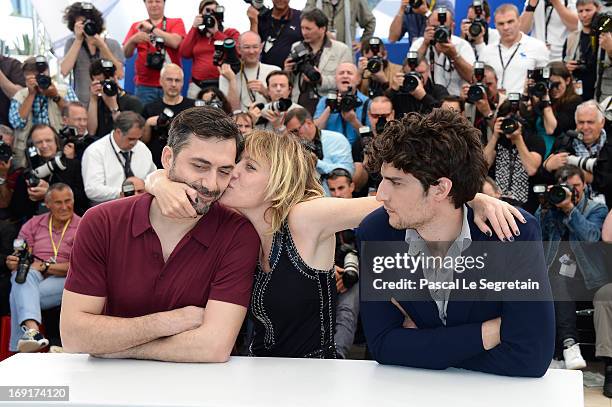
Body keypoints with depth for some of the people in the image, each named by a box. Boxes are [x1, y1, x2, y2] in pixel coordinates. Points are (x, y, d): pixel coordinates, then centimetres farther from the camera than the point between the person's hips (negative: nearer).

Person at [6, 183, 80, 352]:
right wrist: (12, 263, -16)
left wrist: (45, 266, -16)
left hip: (62, 281, -2)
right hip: (30, 278, 2)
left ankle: (18, 348, -35)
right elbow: (18, 257, 11)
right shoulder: (33, 224, 18)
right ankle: (32, 329, -59)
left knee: (19, 294, -31)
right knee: (27, 275, -36)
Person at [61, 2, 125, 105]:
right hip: (81, 104, 0)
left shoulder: (112, 44, 5)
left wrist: (102, 46, -12)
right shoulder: (72, 43, 7)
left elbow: (120, 75, -8)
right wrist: (78, 40, -10)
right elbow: (64, 71, -9)